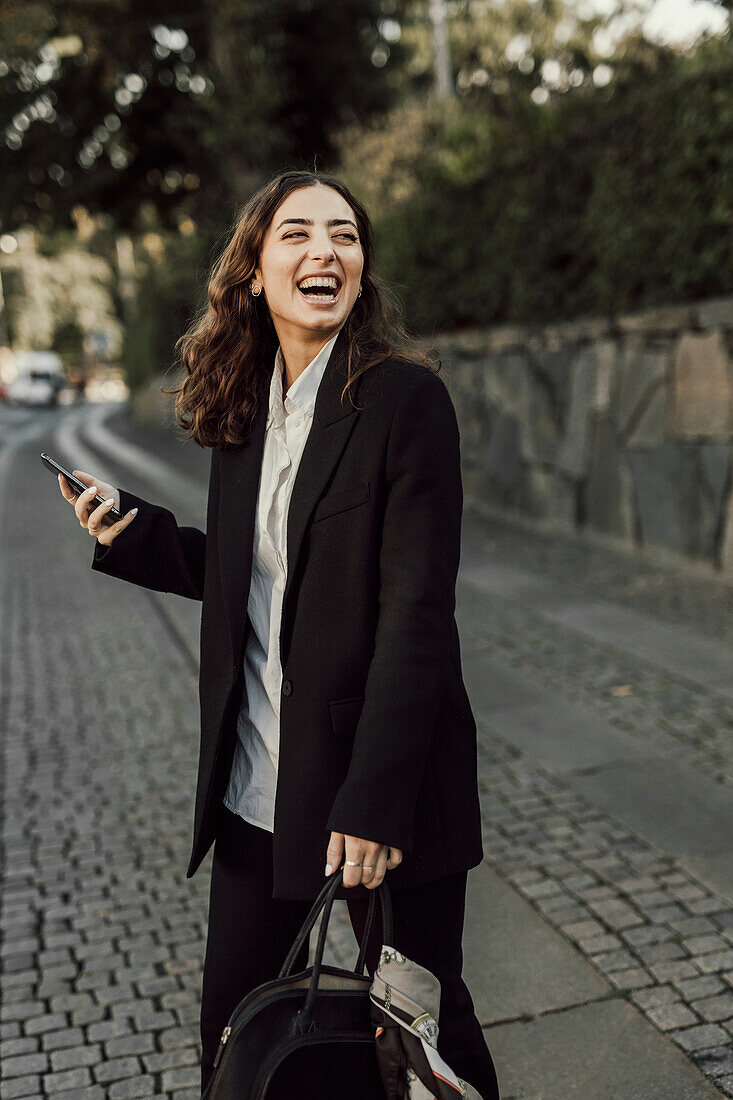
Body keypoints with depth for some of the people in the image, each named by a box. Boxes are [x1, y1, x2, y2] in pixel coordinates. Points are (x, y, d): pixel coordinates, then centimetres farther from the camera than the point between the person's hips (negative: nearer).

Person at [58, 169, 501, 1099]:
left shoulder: (405, 396, -13)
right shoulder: (242, 407, 7)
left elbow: (416, 610, -17)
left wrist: (376, 799, -20)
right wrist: (128, 530, 0)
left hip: (383, 778, -5)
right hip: (258, 787, 6)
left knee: (420, 1023, 13)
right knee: (236, 1024, 18)